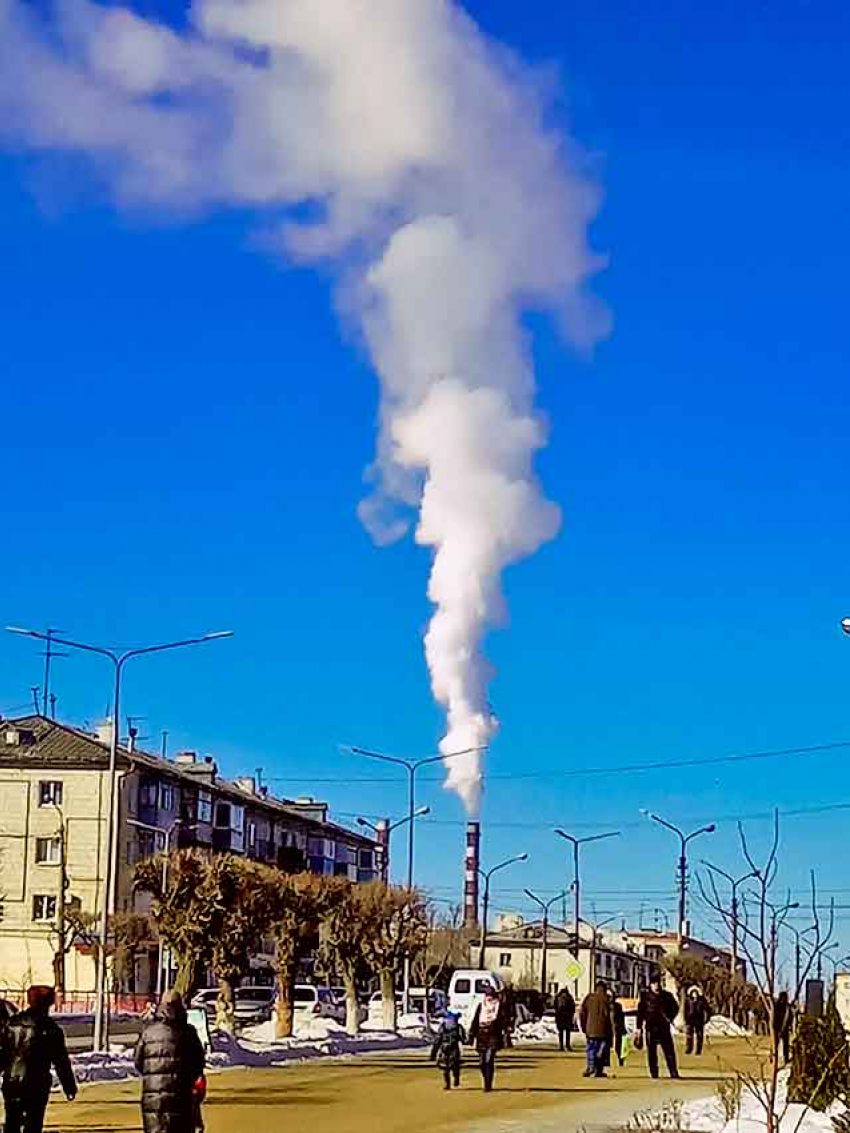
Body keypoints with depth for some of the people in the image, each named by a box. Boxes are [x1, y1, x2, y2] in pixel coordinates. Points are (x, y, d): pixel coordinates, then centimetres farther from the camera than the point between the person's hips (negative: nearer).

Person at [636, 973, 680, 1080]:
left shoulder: (666, 996, 7)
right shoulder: (645, 996, 2)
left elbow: (675, 1007, 17)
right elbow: (640, 1012, 2)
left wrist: (670, 1018, 1)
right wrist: (639, 1027, -3)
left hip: (664, 1027, 1)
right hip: (650, 1027, -1)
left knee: (669, 1050, -2)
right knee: (652, 1051, 1)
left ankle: (674, 1072, 0)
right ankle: (653, 1073, 6)